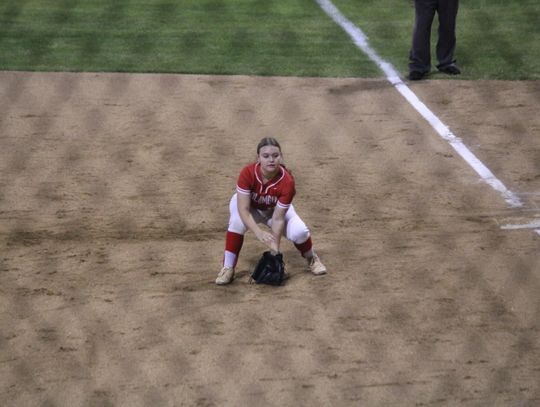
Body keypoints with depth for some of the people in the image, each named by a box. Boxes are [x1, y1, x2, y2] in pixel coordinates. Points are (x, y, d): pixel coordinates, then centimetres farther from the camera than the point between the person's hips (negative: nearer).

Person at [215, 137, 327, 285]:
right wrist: (259, 233, -52)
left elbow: (277, 218, -29)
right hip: (250, 207, -1)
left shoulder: (287, 181, -34)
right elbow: (243, 209, -37)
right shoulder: (247, 173, -36)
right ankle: (228, 268, -20)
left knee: (299, 231, -22)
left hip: (276, 209, 1)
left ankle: (312, 259, 12)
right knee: (237, 221, -33)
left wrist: (275, 250, -32)